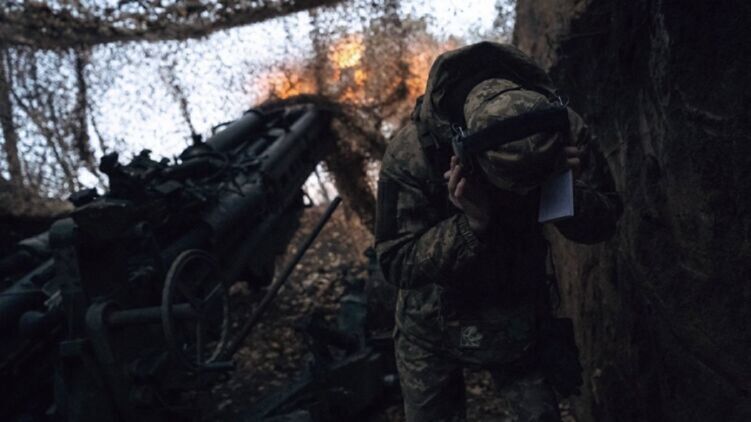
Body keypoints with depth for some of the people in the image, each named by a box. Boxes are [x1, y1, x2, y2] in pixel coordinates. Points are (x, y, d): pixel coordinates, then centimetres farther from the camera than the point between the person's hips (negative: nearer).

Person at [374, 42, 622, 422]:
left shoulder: (563, 132, -22)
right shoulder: (411, 153, -31)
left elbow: (604, 223, -11)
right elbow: (396, 262, -24)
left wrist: (567, 194, -34)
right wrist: (469, 223, -41)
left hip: (522, 316, 2)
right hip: (435, 326, -1)